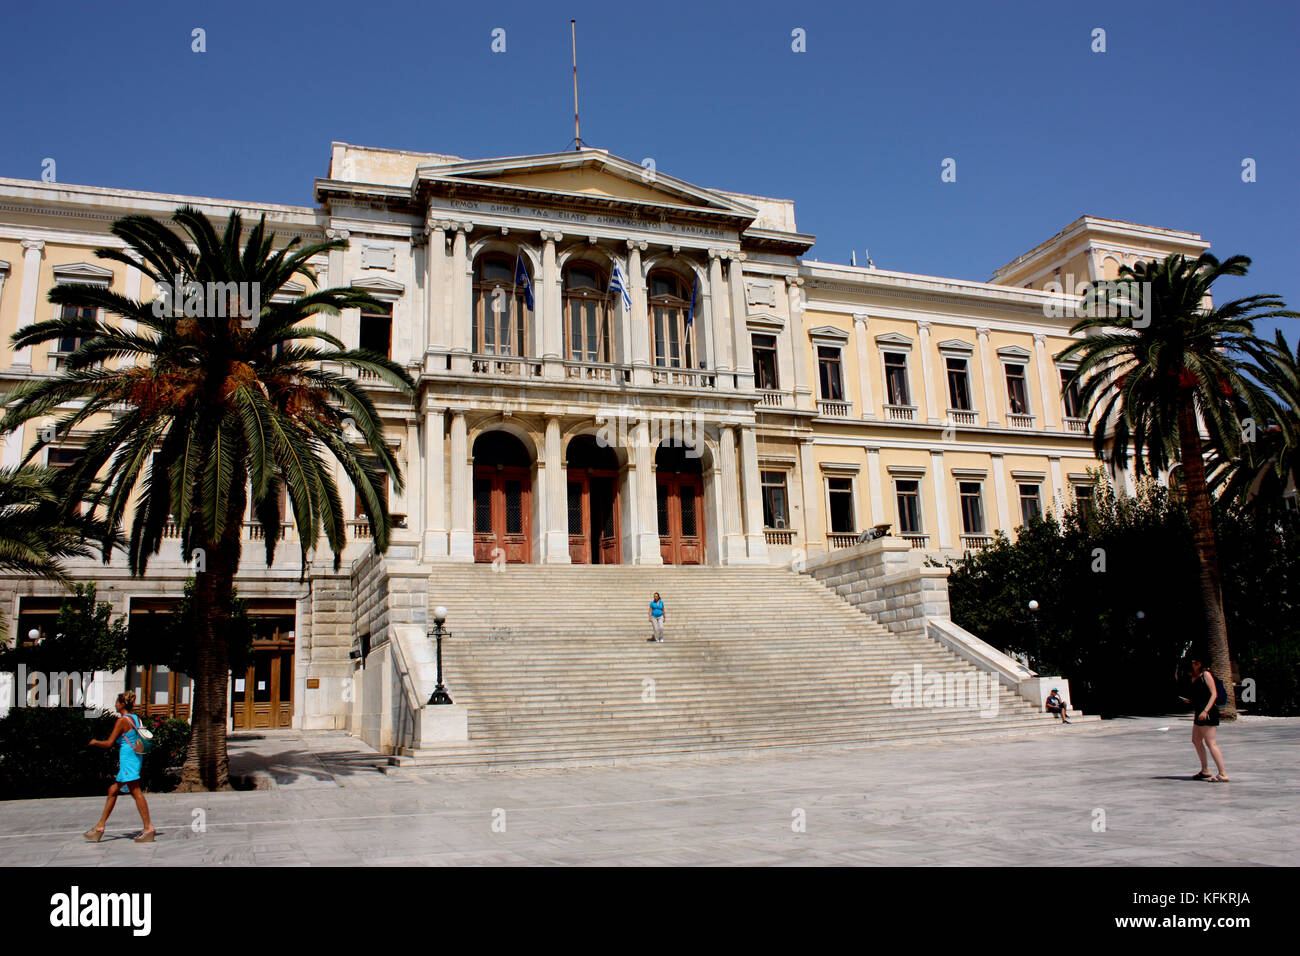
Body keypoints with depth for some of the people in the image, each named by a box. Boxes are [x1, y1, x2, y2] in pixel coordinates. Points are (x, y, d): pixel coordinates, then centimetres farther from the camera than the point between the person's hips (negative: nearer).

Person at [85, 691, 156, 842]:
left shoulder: (122, 720, -11)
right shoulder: (136, 719, 12)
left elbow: (108, 743, -9)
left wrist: (95, 742, 8)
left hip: (128, 758, -10)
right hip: (135, 757, 10)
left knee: (136, 793, -9)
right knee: (112, 791, 14)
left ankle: (148, 827, -10)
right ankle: (100, 826, 20)